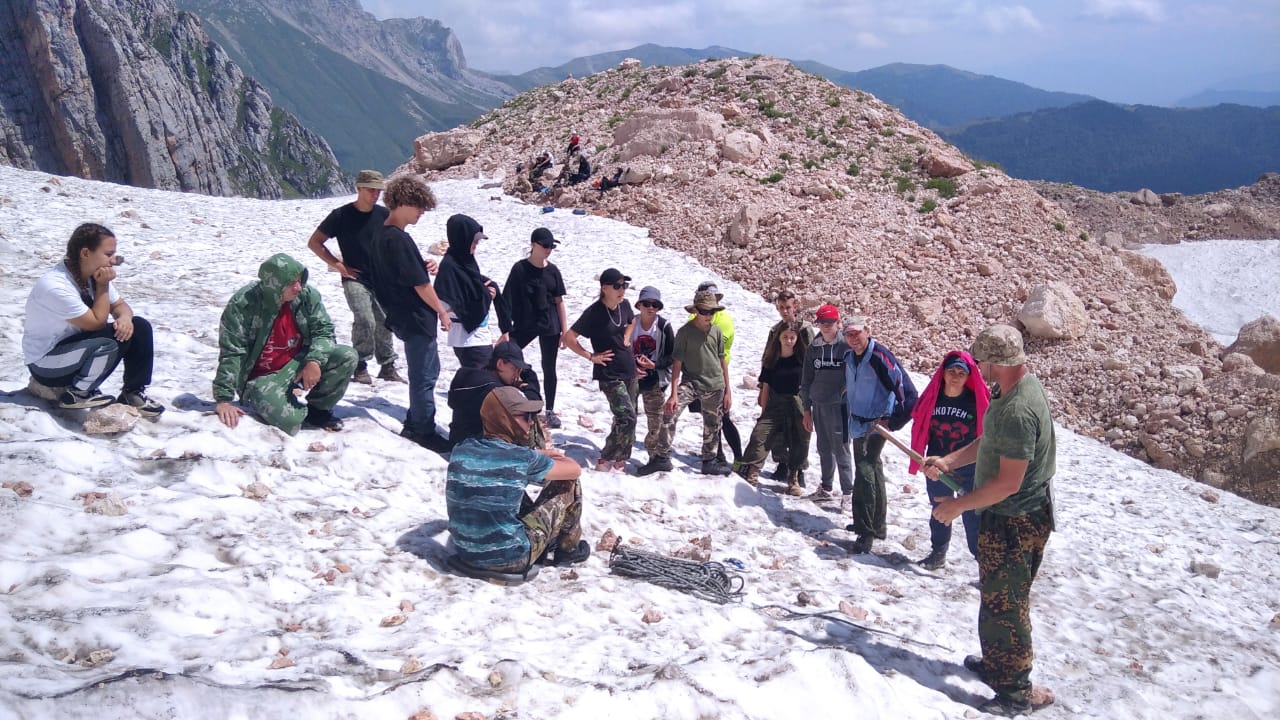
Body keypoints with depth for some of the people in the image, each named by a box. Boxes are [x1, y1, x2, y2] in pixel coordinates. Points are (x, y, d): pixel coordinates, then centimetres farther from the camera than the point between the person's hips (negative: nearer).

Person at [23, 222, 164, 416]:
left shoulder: (93, 274, -5)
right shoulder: (55, 287, -30)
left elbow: (119, 305, 5)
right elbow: (97, 322, -25)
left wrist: (125, 317, -18)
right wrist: (102, 286, -22)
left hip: (78, 344, 8)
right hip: (45, 363, -8)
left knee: (139, 327, -7)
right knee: (109, 344, -34)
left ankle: (134, 392, 3)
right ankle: (77, 394, -10)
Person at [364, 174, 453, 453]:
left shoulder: (380, 236, 8)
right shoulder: (400, 240, -22)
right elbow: (420, 284, -19)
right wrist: (442, 311, -8)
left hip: (402, 315, 10)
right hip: (417, 318, -10)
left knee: (429, 368, 22)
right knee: (423, 376, 2)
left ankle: (415, 422, 30)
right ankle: (425, 432, 12)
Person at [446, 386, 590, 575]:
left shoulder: (461, 449, -2)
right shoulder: (523, 459, -17)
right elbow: (575, 470, -1)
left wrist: (540, 455, 20)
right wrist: (546, 459, 17)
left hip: (466, 553, 6)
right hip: (510, 559, -6)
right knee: (568, 484, 7)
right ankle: (569, 549, 28)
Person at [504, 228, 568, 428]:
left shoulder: (552, 270, 3)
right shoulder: (520, 268, -6)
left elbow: (559, 301, 6)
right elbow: (509, 300, -4)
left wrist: (565, 330, 3)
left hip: (550, 326, 2)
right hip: (525, 325, -2)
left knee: (549, 369, 9)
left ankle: (550, 410, 20)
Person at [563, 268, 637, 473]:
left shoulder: (624, 305, 2)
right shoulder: (594, 312, -17)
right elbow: (569, 338, -15)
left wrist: (626, 339, 10)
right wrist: (591, 356, -13)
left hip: (629, 370, 7)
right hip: (609, 374, -7)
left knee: (623, 418, 12)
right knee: (627, 418, -13)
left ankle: (618, 459, 25)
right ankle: (606, 461, -1)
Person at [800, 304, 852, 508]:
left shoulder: (846, 346, -6)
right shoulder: (813, 348, 9)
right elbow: (806, 380, 13)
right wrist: (806, 409, 12)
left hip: (839, 405, -5)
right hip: (818, 406, 5)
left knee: (841, 450, -4)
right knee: (824, 449, 14)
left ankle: (848, 493, 3)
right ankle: (825, 487, 27)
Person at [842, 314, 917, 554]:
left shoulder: (880, 357, -20)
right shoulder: (848, 357, 3)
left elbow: (907, 392, -20)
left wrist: (894, 421, -17)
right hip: (858, 424, 8)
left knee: (865, 471, -16)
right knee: (871, 470, 18)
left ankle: (866, 532, -11)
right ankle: (876, 524, 31)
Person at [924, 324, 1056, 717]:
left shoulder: (1017, 411, -30)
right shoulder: (1018, 384, 3)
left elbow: (1007, 483, -28)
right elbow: (990, 442, 15)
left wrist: (958, 505, -17)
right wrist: (948, 460, 5)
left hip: (1014, 522, -10)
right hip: (1009, 516, 10)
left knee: (1004, 604, 2)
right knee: (996, 596, 24)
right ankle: (996, 663, 41)